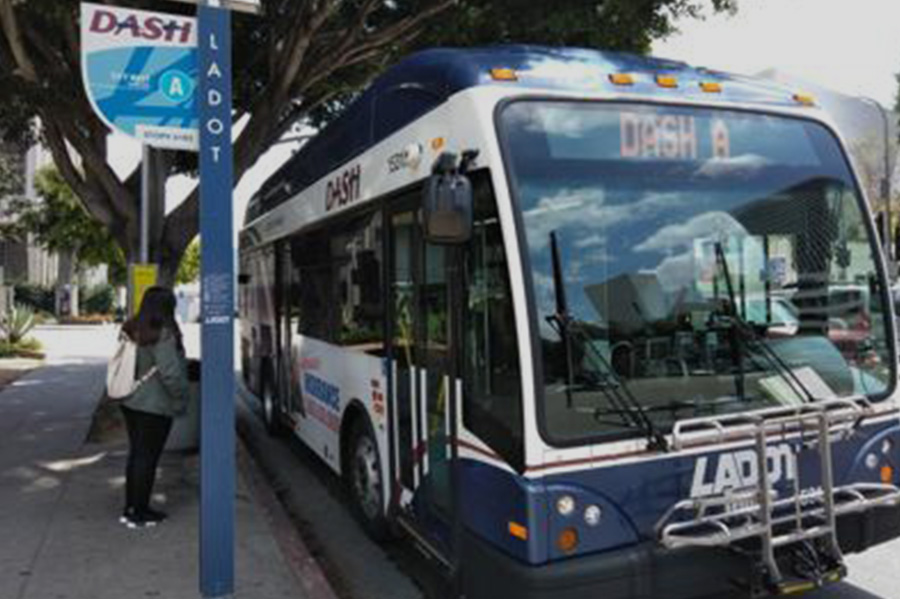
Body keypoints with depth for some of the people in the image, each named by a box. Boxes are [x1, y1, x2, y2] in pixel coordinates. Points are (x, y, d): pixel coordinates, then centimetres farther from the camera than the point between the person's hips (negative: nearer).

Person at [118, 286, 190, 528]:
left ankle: (131, 508, 26)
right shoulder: (163, 334, -19)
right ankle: (139, 513, 10)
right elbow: (171, 373, -22)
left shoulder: (132, 331, 8)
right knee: (147, 457, 1)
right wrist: (182, 397, -9)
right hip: (154, 406, -9)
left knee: (136, 454, 17)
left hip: (131, 402, 9)